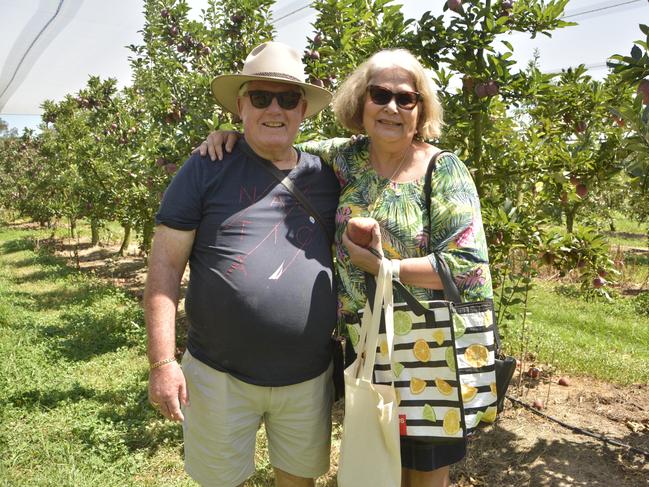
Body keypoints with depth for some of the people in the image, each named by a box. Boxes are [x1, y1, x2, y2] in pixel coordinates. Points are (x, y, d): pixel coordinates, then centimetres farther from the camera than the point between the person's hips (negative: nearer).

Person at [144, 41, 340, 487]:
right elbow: (165, 264, -7)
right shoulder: (207, 169, -6)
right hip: (219, 377, -2)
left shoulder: (325, 175, 4)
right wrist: (163, 362, -12)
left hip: (310, 378, 3)